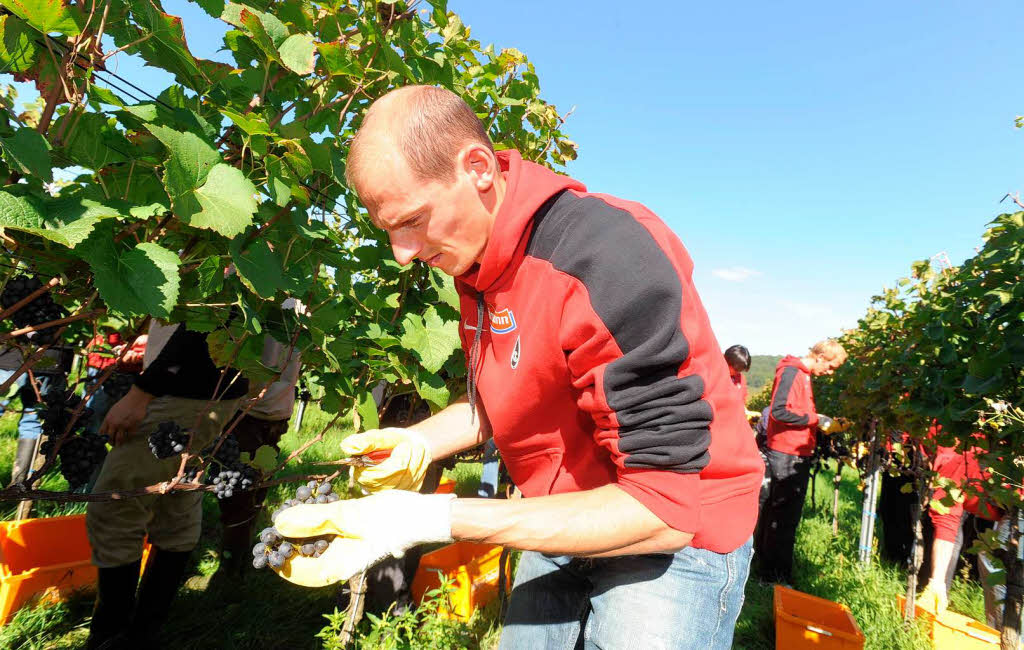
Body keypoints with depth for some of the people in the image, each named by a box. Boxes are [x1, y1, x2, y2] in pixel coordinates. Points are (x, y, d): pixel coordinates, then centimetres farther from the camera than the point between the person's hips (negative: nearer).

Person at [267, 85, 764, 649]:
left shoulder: (611, 261, -29)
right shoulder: (474, 260, -2)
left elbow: (663, 508, -28)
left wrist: (437, 519, -30)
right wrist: (422, 441, -7)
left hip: (674, 539, -6)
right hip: (566, 526, 7)